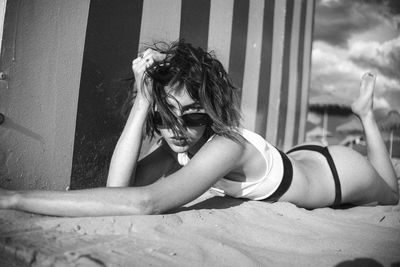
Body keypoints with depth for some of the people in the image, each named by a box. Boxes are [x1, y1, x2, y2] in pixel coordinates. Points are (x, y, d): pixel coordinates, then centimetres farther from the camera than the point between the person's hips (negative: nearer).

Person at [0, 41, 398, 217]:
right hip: (297, 162, 4)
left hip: (336, 171, -4)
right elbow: (119, 186, -38)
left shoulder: (225, 144, -47)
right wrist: (142, 98, -46)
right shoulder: (181, 141, -27)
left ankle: (364, 111, 48)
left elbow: (146, 202, -59)